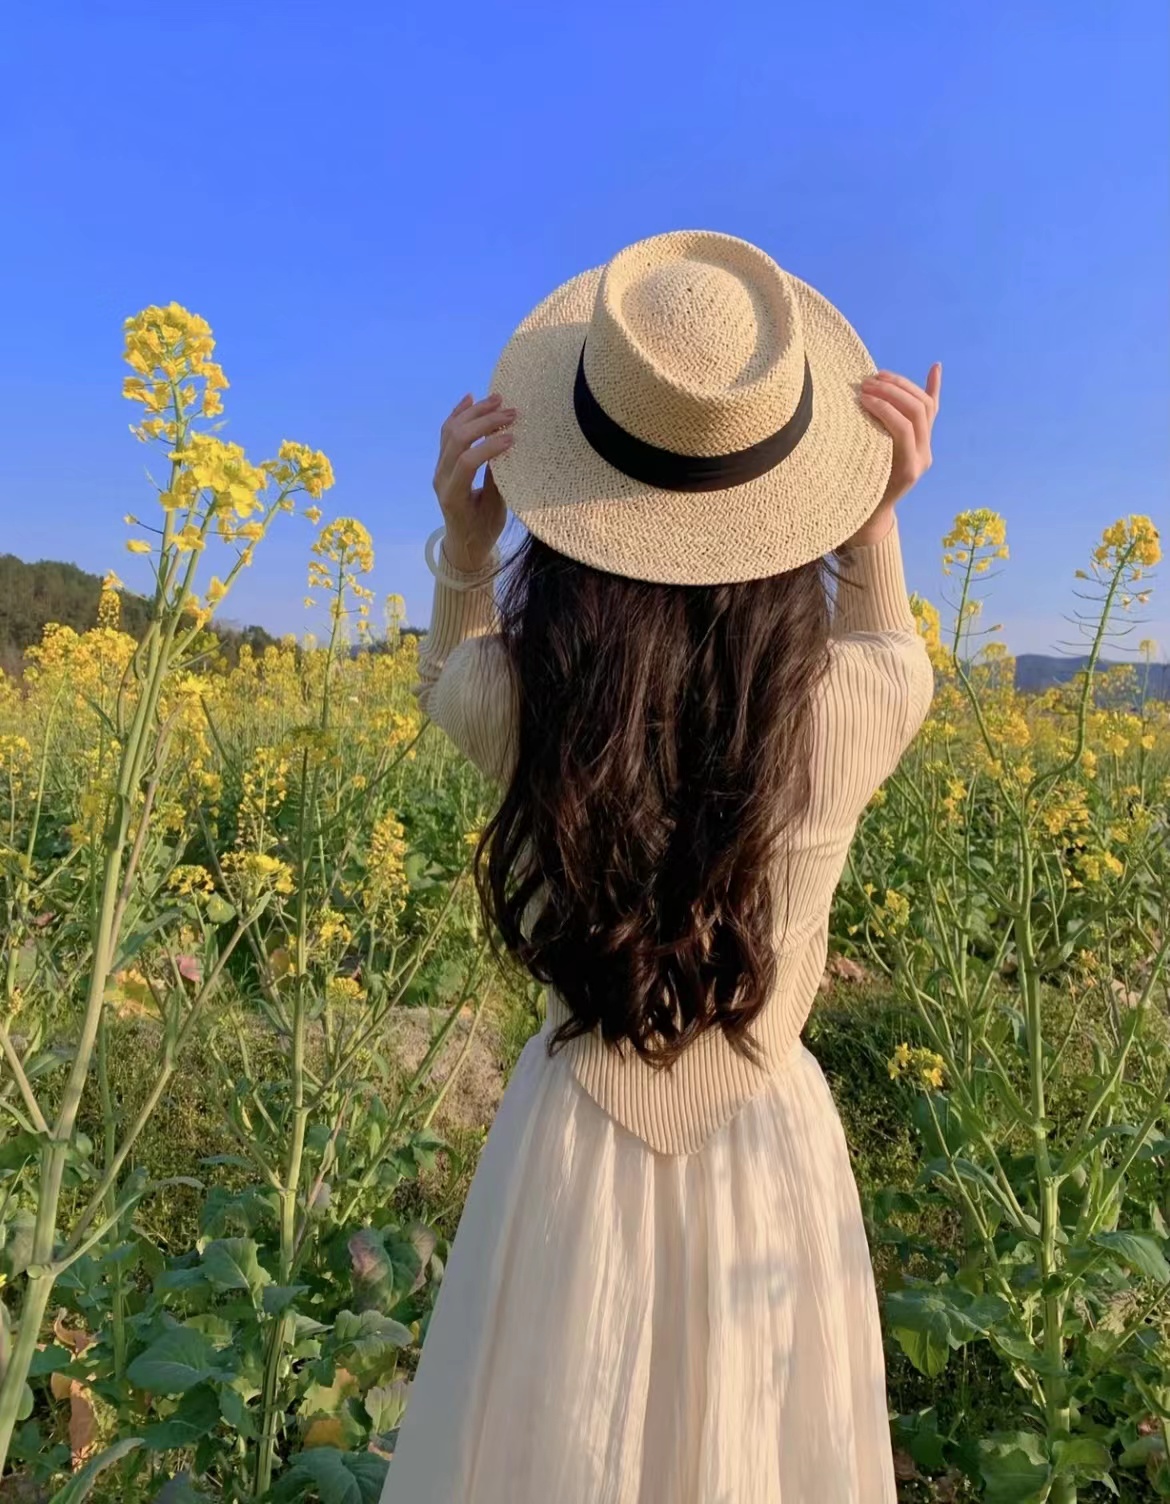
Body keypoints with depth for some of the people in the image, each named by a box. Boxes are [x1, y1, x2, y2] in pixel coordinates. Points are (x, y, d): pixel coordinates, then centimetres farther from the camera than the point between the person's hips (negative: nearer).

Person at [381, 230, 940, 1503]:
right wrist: (874, 510, -11)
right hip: (771, 1146, 1)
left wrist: (462, 533, -12)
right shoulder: (854, 708, -21)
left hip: (572, 1142, 0)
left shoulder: (525, 704, -22)